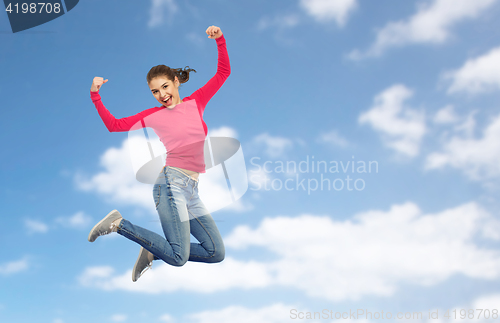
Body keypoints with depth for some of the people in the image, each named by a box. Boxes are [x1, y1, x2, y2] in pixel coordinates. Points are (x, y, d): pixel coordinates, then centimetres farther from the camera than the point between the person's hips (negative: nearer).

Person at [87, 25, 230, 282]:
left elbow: (223, 72, 17)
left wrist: (220, 40, 6)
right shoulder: (153, 116, 7)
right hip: (171, 182, -5)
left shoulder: (195, 102, 14)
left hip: (191, 190, 5)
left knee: (216, 253, 2)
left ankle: (153, 252, 13)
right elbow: (114, 125, 13)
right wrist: (95, 96, 6)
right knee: (178, 258, -13)